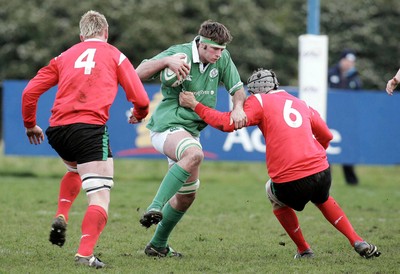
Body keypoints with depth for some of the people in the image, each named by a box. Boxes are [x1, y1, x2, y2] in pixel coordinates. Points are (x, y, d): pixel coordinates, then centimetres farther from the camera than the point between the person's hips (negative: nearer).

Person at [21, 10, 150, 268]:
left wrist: (30, 125, 31)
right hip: (89, 128, -5)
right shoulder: (115, 56, 13)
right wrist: (139, 115, 30)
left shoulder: (65, 56, 21)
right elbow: (140, 99, 7)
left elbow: (30, 91, 17)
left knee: (75, 169, 36)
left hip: (56, 130, 5)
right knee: (100, 196, -5)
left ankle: (61, 217, 15)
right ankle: (85, 254, -24)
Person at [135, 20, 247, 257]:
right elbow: (139, 74, -19)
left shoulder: (222, 59, 1)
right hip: (167, 125, -8)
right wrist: (167, 61, -35)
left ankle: (158, 245, 33)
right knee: (194, 154, -40)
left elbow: (237, 89, 10)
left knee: (187, 195, 16)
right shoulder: (179, 53, -15)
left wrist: (238, 108, -12)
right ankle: (155, 208, -43)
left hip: (191, 130, 8)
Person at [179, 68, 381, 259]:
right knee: (322, 199, 37)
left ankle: (303, 250, 28)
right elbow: (326, 136, 31)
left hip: (289, 182, -4)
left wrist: (195, 105, 4)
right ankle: (357, 242, 23)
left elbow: (228, 123, -6)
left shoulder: (259, 101, 6)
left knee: (273, 192, 30)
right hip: (321, 172, 4)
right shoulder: (301, 104, 22)